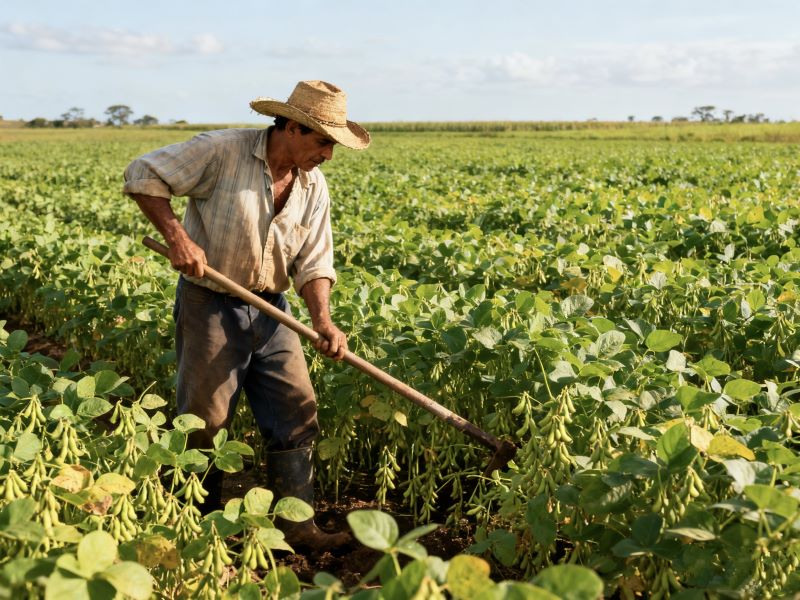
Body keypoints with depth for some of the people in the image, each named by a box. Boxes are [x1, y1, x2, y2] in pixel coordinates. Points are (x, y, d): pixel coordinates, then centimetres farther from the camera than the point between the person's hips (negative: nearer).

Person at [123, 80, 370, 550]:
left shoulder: (314, 187, 2)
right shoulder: (222, 151, -16)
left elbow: (314, 263, 1)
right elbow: (143, 176, -11)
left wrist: (322, 318, -16)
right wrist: (177, 237, -22)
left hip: (270, 310, 6)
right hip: (210, 305, -5)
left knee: (297, 411, 4)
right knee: (205, 421, 3)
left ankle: (298, 525, 15)